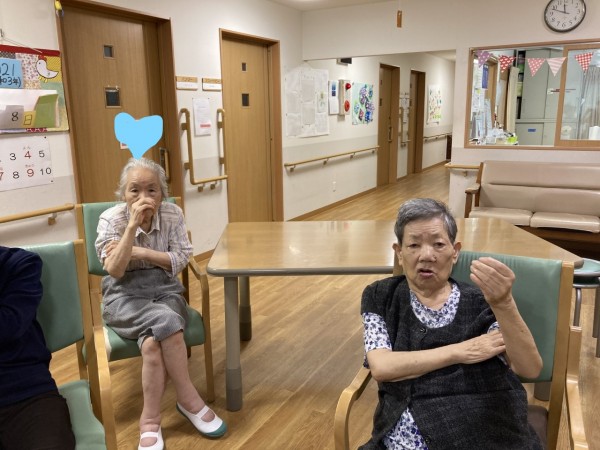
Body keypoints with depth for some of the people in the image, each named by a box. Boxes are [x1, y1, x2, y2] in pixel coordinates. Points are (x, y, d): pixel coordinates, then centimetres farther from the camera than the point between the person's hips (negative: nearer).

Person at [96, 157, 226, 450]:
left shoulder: (173, 214, -2)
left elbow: (181, 260, -4)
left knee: (154, 342, -30)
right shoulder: (110, 219, -7)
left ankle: (150, 420, -11)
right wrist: (133, 225, -25)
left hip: (165, 288, 2)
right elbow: (115, 271, -17)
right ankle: (189, 399, -16)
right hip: (125, 294, -2)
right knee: (166, 324, -33)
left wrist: (138, 252, -14)